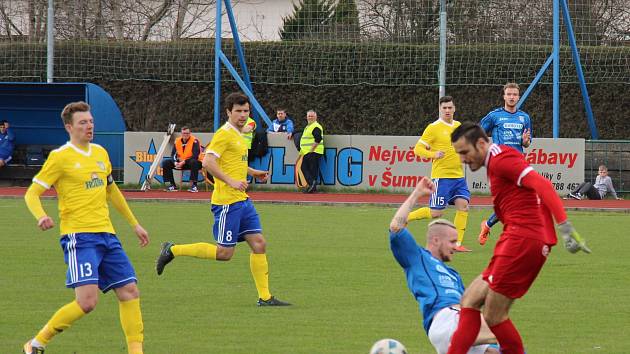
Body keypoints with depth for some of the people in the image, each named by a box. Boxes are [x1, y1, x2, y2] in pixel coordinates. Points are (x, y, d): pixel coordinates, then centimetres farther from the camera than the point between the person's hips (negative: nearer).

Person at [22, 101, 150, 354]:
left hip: (106, 234, 7)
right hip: (78, 236, -7)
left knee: (129, 292, 1)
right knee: (87, 300, -18)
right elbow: (31, 193, -6)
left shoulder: (100, 153, 15)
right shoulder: (60, 157, -5)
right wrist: (41, 216, -27)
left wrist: (134, 224, 33)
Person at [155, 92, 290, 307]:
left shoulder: (237, 135, 18)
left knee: (259, 244, 2)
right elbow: (208, 162, -22)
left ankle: (265, 297, 5)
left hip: (242, 200, 9)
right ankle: (173, 250, 6)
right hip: (227, 201, -9)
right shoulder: (224, 134, -11)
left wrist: (253, 173, 24)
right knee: (224, 253, -6)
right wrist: (231, 181, -24)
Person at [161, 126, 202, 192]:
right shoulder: (177, 141, 1)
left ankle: (194, 185, -34)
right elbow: (173, 154, 1)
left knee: (193, 162, -41)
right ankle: (172, 185, -3)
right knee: (165, 163, -8)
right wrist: (175, 162, -21)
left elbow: (195, 156, -25)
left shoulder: (194, 141, -17)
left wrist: (183, 162, -30)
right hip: (180, 162, 6)